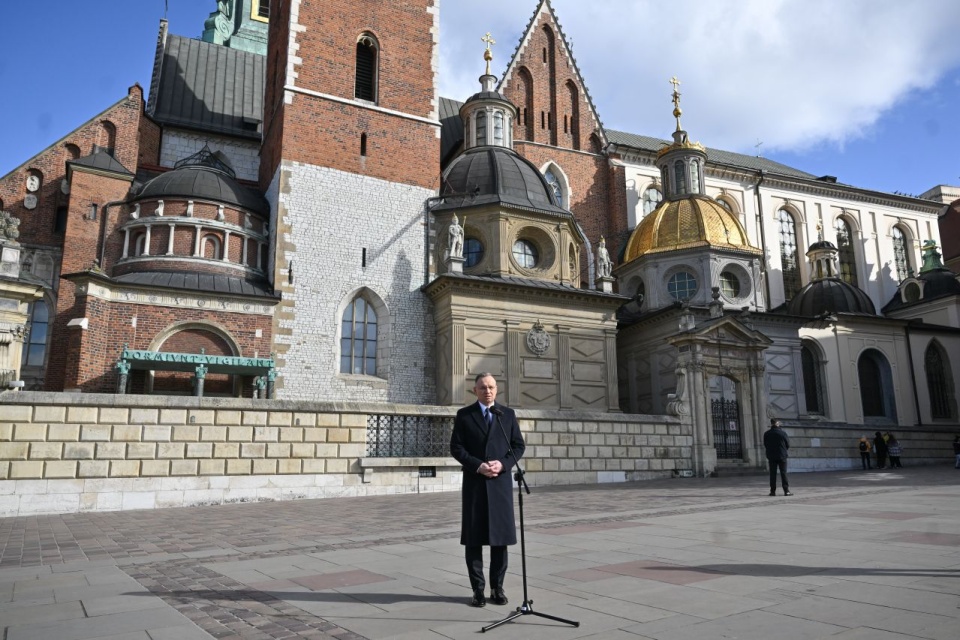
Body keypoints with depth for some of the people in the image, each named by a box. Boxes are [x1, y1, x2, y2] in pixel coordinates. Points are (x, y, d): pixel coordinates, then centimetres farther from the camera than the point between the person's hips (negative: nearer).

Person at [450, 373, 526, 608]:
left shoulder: (508, 414, 7)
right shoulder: (464, 415, 3)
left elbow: (519, 445, 6)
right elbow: (456, 447, -1)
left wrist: (503, 464, -11)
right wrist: (478, 466, -14)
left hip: (501, 482, 1)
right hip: (474, 483, -1)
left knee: (500, 536, 5)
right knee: (474, 538, 3)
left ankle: (497, 587, 16)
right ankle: (478, 589, 12)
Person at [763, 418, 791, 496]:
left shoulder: (766, 434, -3)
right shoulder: (782, 433, -8)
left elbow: (765, 445, 4)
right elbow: (788, 444, 0)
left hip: (771, 456, 2)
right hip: (782, 456, -1)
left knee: (772, 474, 5)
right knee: (783, 473, 2)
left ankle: (773, 491, 5)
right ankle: (786, 490, 0)